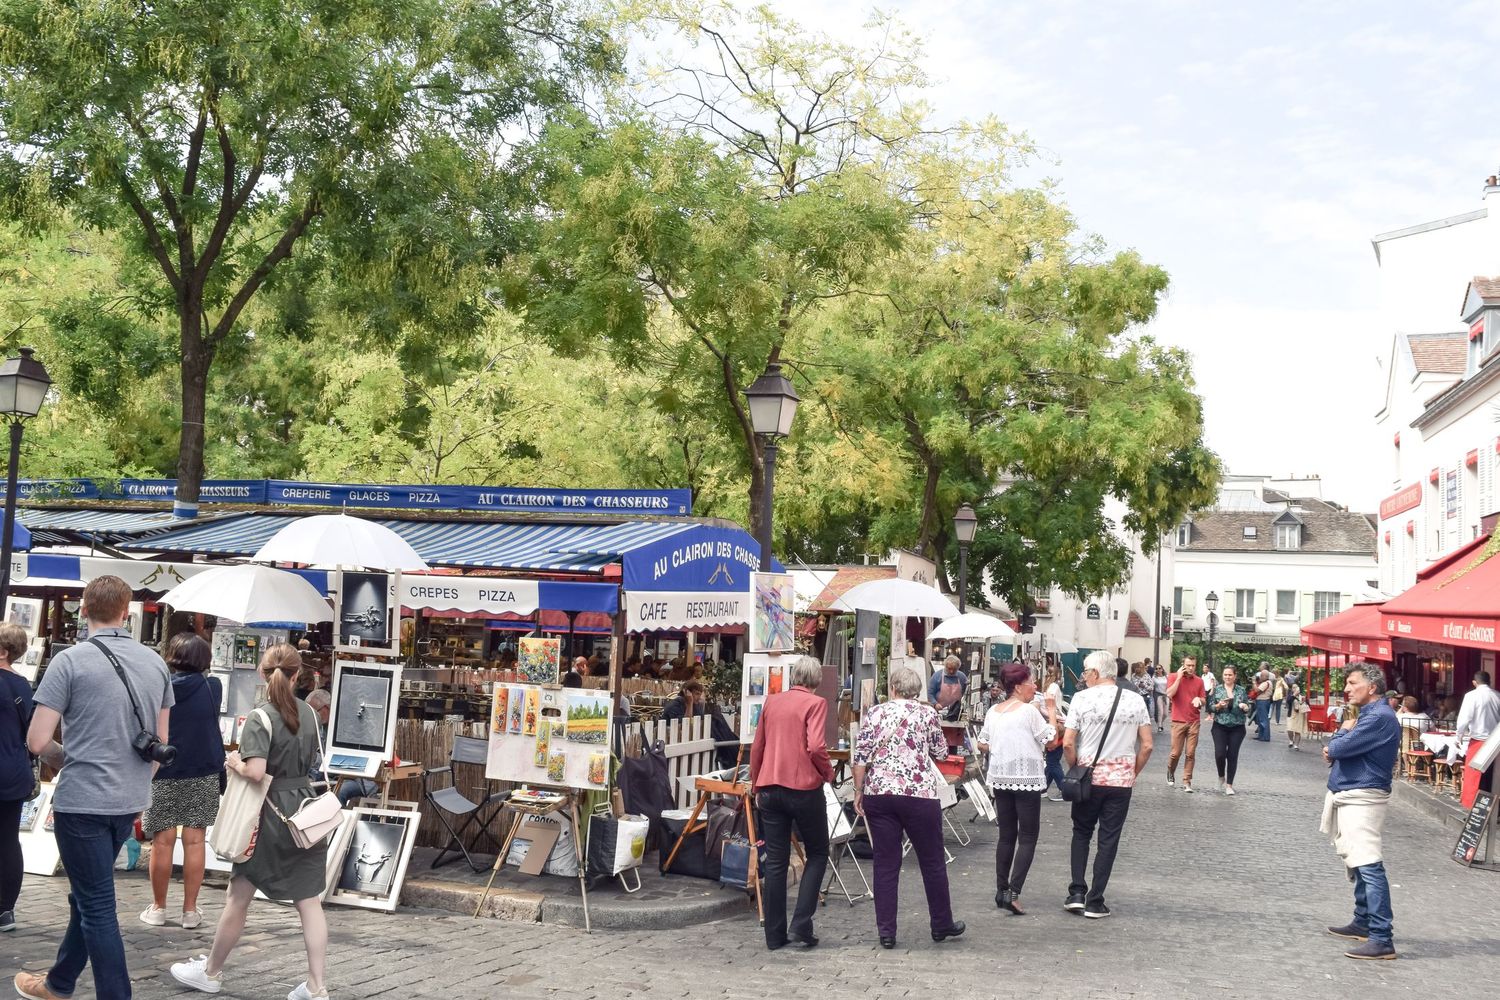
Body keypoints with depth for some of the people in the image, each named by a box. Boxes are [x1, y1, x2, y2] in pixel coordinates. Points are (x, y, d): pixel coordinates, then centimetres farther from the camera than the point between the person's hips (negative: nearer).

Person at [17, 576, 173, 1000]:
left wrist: (65, 759, 7)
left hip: (82, 802, -6)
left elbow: (37, 741, -13)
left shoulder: (70, 661, -12)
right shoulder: (156, 663, 5)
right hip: (129, 802, 6)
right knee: (88, 893, 22)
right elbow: (161, 742, 11)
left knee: (97, 906, 2)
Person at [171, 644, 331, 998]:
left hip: (272, 814, -5)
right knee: (309, 902, 5)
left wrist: (235, 764, -5)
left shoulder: (260, 718, -14)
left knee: (238, 898, 11)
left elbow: (256, 772, -23)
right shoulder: (309, 713, 5)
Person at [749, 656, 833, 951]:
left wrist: (756, 786, 22)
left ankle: (775, 935, 11)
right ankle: (801, 924, 2)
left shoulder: (771, 701, 11)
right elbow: (816, 747, -17)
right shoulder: (815, 703, -5)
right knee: (817, 854, 12)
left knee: (775, 862, 8)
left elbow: (756, 747, 13)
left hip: (770, 789, 5)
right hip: (803, 788, -4)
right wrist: (828, 773, 1)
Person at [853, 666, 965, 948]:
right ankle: (942, 925, 23)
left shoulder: (875, 713, 3)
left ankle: (886, 932, 6)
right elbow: (941, 753, 9)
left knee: (885, 864, 6)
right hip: (919, 794, -2)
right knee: (933, 862, 12)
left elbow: (860, 756, -1)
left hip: (879, 795, 2)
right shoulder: (926, 713, 1)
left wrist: (858, 792, 5)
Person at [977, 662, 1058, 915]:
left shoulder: (992, 712, 7)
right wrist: (1052, 711, -1)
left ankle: (1001, 890, 15)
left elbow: (982, 745, 12)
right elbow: (1050, 740, -9)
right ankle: (1014, 892, -11)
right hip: (1027, 780, -6)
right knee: (1027, 838, 0)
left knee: (1006, 836, 14)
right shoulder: (1029, 711, -13)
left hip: (1000, 779, 6)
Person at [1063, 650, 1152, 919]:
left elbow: (1068, 744, -10)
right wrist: (1134, 772, 12)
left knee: (1081, 833, 17)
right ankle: (1095, 902, 10)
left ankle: (1077, 893, 9)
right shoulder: (1135, 700, -1)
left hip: (1088, 777, -1)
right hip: (1121, 780, 1)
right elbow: (1147, 746, 0)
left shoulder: (1082, 698, -8)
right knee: (1109, 840, 8)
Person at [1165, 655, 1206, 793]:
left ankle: (1187, 782, 5)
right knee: (1176, 753, 1)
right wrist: (1179, 677, -14)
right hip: (1178, 721, -2)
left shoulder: (1199, 681, 7)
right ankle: (1170, 773, 28)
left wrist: (1198, 699, -10)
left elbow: (1203, 702, 14)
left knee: (1190, 754, -2)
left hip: (1194, 722, 2)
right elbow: (1169, 694, -16)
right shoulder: (1174, 677, -1)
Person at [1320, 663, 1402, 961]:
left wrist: (1339, 738, 2)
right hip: (1349, 797, 11)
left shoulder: (1380, 717, -16)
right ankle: (1363, 922, 28)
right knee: (1358, 863, 17)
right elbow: (1334, 748, 18)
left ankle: (1382, 939, -19)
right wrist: (1339, 741, -5)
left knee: (1368, 866, -15)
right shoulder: (1368, 714, 19)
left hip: (1362, 799, -11)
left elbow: (1340, 747, -21)